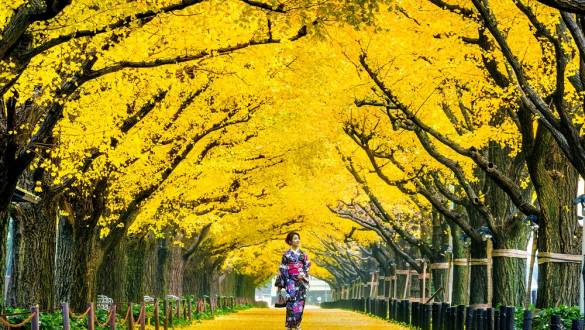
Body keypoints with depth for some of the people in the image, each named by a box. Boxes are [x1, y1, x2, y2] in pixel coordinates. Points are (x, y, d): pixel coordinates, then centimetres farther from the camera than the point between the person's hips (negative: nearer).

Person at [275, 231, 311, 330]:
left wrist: (304, 275, -12)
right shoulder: (286, 255, 1)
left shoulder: (303, 254, 10)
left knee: (300, 303, 1)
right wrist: (280, 285, -2)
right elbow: (282, 270, 0)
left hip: (301, 282, 3)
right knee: (291, 302, -13)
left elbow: (307, 268, 10)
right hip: (291, 282, -3)